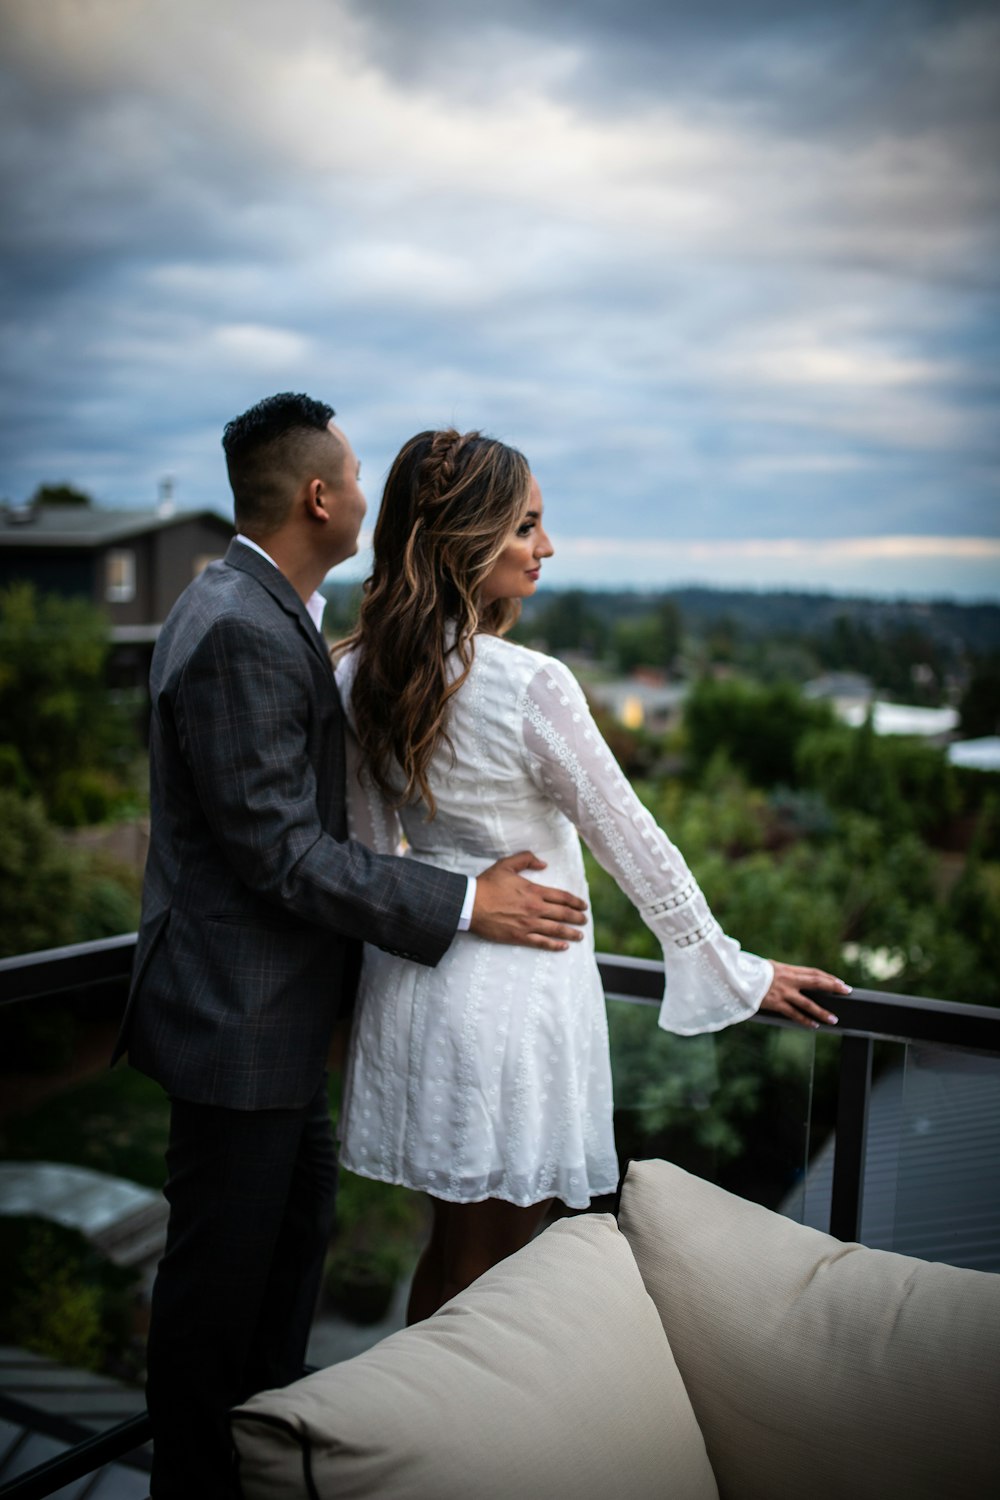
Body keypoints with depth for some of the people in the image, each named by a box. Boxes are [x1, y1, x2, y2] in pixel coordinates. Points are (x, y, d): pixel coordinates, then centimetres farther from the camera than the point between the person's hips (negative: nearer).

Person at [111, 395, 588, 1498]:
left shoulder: (269, 612, 10)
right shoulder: (239, 632, -23)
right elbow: (280, 850, -25)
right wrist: (463, 905, -20)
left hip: (278, 1003, 11)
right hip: (238, 1011, -11)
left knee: (299, 1224, 23)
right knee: (222, 1265, 7)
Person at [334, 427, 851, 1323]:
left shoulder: (361, 676, -1)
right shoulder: (531, 687, -21)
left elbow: (368, 849, 6)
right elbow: (632, 845, -13)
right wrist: (739, 973, -1)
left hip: (414, 981, 7)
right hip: (515, 990, -7)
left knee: (449, 1248, 24)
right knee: (488, 1269, 11)